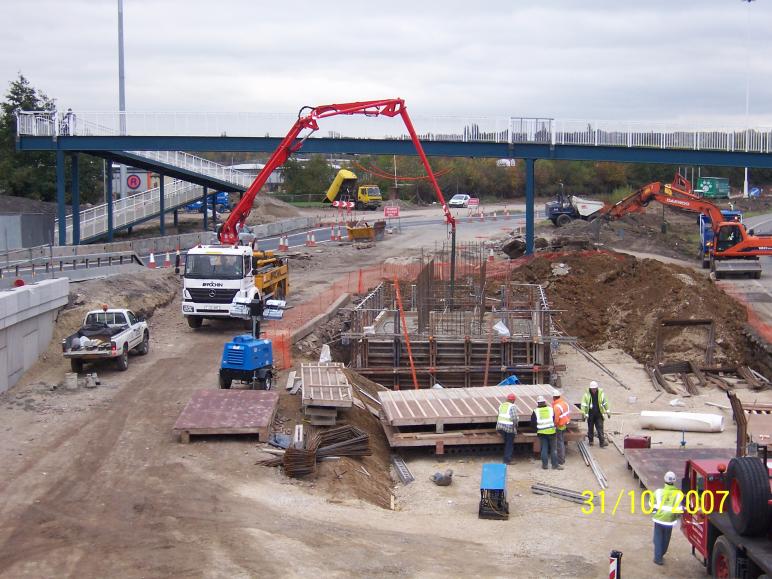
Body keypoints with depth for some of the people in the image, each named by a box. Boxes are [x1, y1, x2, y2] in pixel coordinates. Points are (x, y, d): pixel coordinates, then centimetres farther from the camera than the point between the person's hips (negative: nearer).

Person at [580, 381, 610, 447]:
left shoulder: (601, 393, -1)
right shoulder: (587, 394, -7)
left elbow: (605, 402, 10)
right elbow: (584, 404, -6)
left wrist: (607, 411, 12)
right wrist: (583, 413, -13)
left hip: (598, 414, 1)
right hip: (590, 414, 0)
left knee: (600, 428, -4)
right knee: (590, 428, 10)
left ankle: (602, 442, -6)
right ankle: (590, 441, 25)